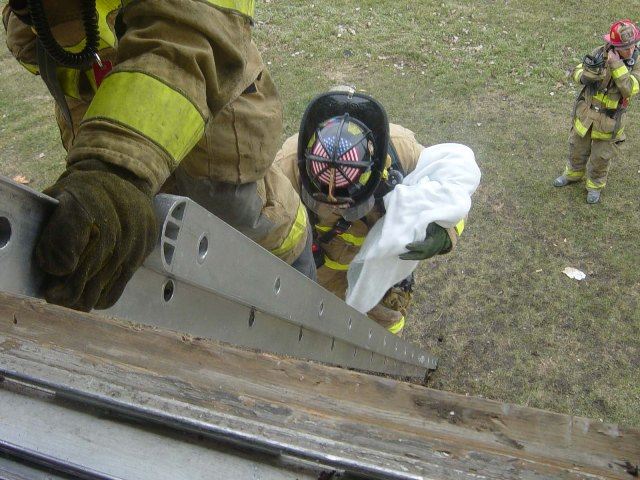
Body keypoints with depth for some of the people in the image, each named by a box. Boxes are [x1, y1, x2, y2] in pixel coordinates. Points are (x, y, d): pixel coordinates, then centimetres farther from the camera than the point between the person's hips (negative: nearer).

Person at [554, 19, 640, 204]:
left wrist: (616, 64, -34)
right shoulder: (600, 53, -13)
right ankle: (573, 173, 48)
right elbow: (577, 73, -6)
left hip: (609, 119, -2)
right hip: (585, 112, 2)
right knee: (578, 147, 21)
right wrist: (588, 72, -30)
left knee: (601, 156, 14)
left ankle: (595, 185, 37)